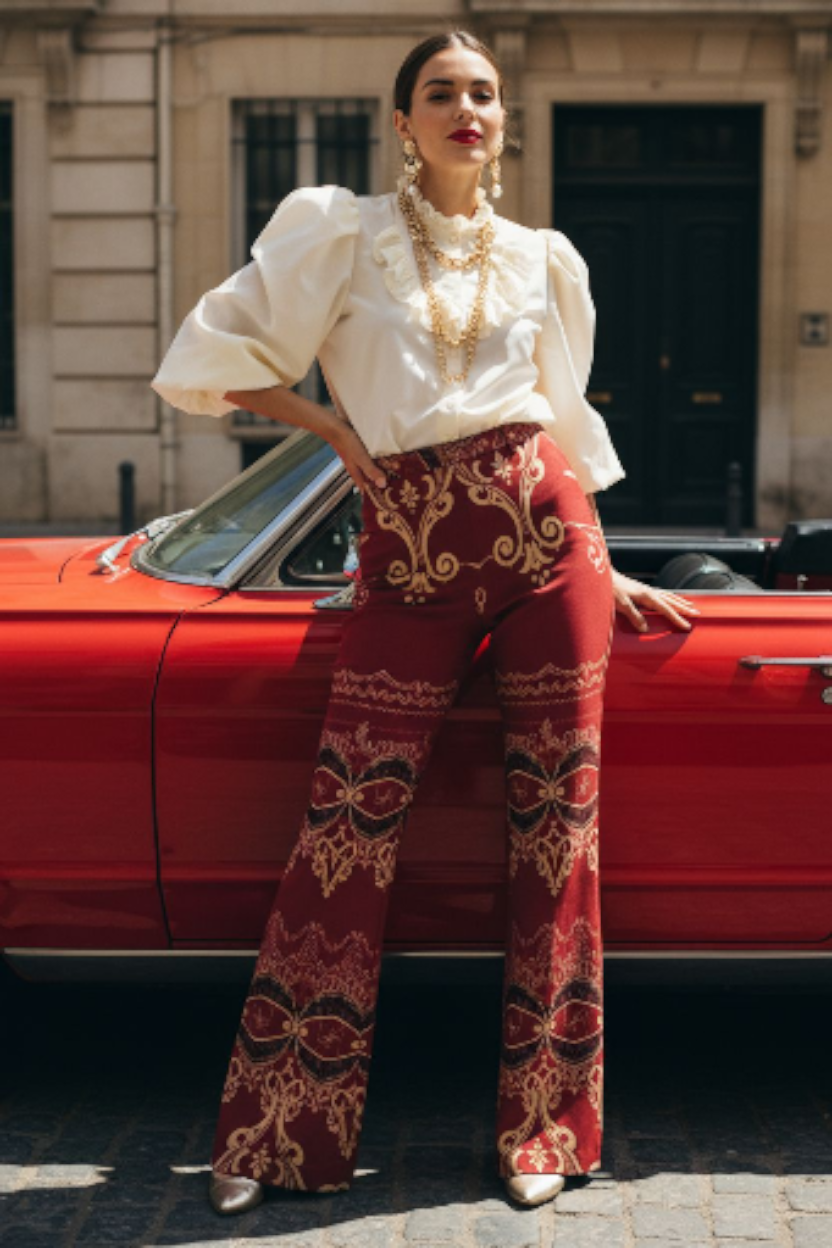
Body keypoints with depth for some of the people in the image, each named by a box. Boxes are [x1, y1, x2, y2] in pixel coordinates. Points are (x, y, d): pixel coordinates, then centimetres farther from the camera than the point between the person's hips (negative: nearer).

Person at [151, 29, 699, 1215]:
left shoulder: (545, 261, 15)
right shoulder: (337, 232, 7)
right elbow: (215, 354, 4)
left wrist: (608, 577, 19)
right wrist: (335, 429, 0)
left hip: (542, 535, 3)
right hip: (408, 552, -2)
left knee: (557, 812, 1)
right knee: (351, 821, -5)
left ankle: (542, 1125, 12)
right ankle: (275, 1129, 5)